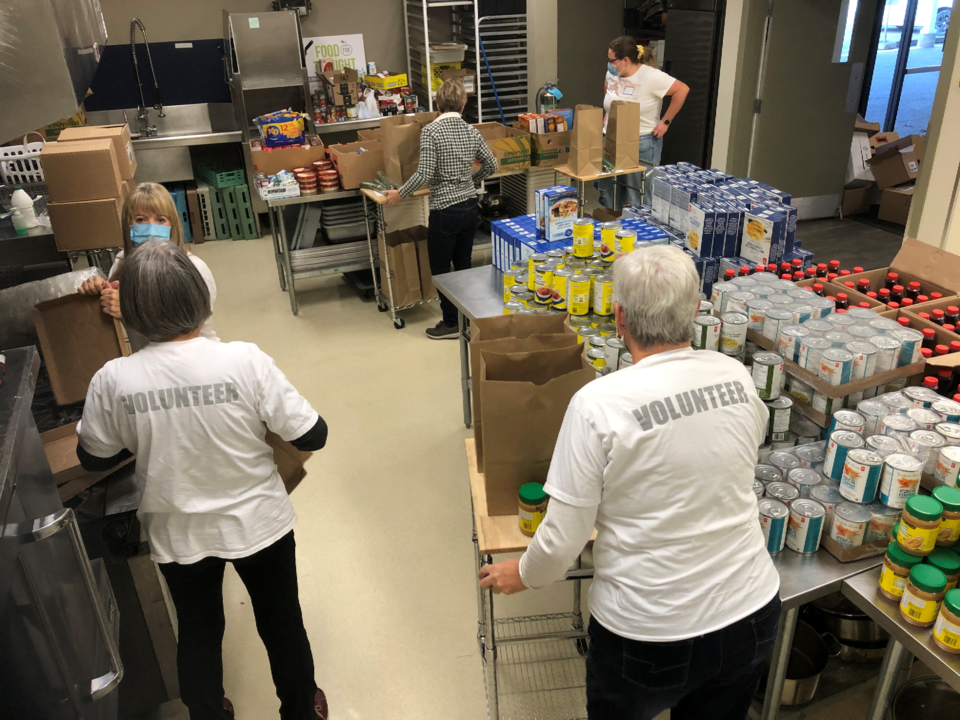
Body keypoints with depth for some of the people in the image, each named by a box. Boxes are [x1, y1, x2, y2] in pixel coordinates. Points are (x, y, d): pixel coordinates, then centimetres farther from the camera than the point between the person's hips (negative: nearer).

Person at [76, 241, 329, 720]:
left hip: (179, 536, 1)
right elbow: (312, 437, -18)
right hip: (258, 524, -1)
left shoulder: (112, 381, -20)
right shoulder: (245, 361, -25)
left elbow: (94, 459, -2)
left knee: (198, 633, 27)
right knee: (281, 623, 23)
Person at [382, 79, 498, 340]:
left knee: (440, 269, 7)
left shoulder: (431, 131, -13)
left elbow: (425, 174, -20)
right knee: (464, 265, 17)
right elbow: (491, 165, 13)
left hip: (444, 211, -6)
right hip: (469, 207, 6)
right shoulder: (471, 132, 4)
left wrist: (400, 194, -7)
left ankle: (451, 324, 15)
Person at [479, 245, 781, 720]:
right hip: (753, 614, 5)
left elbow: (563, 539, -17)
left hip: (650, 638, -4)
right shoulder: (737, 378, -8)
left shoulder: (598, 404, -23)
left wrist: (523, 575, 4)